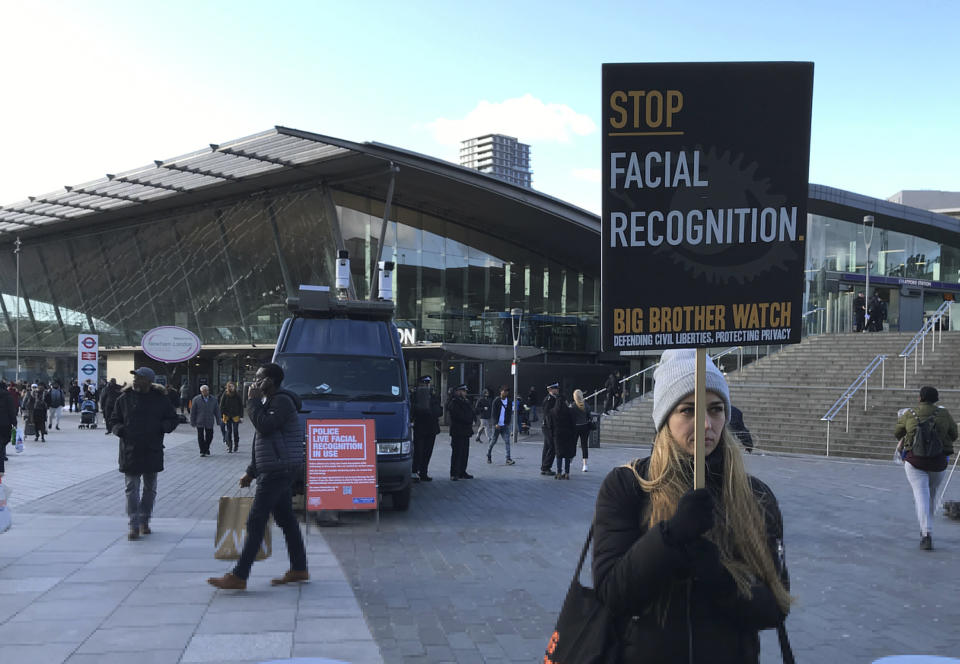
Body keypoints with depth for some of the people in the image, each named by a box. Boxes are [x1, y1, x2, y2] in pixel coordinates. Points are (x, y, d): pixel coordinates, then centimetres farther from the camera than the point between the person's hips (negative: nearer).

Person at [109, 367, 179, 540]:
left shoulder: (160, 399, 2)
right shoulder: (124, 398, 2)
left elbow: (173, 419, 11)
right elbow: (112, 421, 9)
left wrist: (163, 427, -10)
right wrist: (119, 429, -12)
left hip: (153, 451, 1)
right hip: (130, 451, -1)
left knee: (150, 488, 12)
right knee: (132, 489, -4)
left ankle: (144, 521, 27)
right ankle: (134, 525, -3)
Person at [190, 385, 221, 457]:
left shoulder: (213, 400, 4)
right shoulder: (196, 399, -3)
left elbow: (217, 411, 9)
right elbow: (193, 412, 0)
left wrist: (218, 421, 6)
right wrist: (192, 422, -2)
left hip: (209, 422, 2)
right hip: (199, 422, -2)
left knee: (209, 436, 6)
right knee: (200, 437, 0)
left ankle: (206, 448, 30)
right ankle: (202, 451, 12)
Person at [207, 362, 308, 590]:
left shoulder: (282, 401, -11)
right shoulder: (272, 401, 21)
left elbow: (265, 426, -24)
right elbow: (263, 438, 25)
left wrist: (253, 401, -12)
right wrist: (251, 472, 25)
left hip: (278, 471, -11)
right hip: (275, 471, 11)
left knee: (255, 521, -10)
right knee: (286, 519, 12)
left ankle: (239, 576, -8)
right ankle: (299, 569, 18)